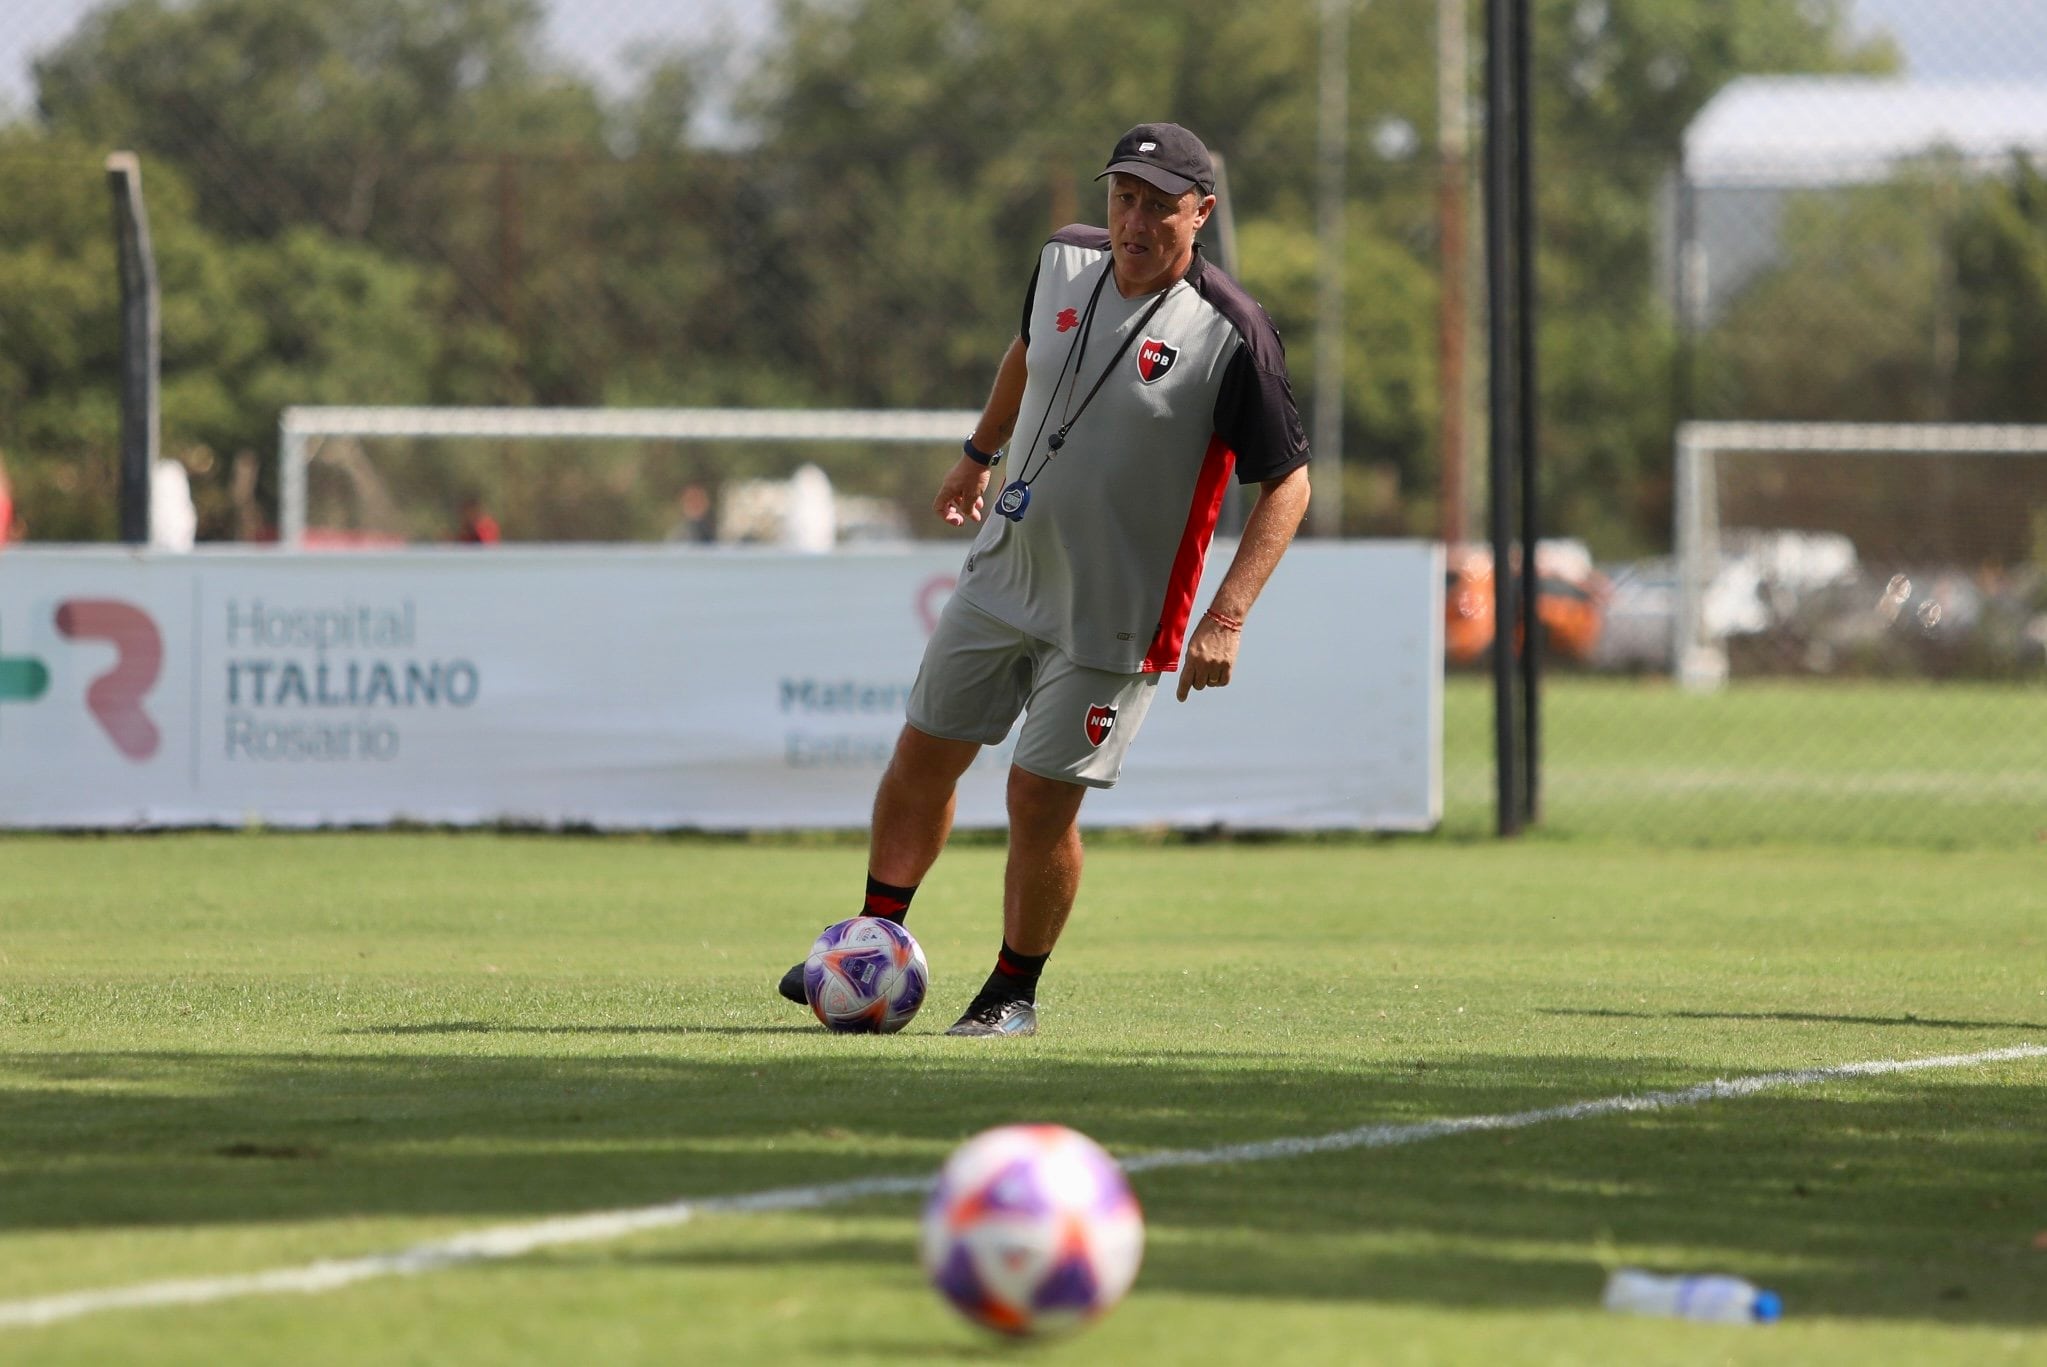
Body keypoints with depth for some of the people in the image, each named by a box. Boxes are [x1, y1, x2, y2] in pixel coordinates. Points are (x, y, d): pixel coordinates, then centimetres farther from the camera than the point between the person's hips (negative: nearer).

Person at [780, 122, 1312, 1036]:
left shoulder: (1230, 334, -20)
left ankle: (1016, 990, 16)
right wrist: (979, 455, 32)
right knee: (922, 757, 9)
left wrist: (1225, 620, -22)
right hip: (1004, 573, 6)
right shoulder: (1067, 261, -2)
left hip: (1112, 616, -6)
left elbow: (1287, 483, -15)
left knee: (1041, 800, -4)